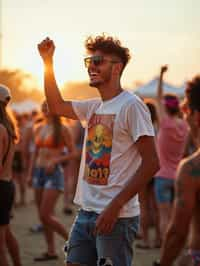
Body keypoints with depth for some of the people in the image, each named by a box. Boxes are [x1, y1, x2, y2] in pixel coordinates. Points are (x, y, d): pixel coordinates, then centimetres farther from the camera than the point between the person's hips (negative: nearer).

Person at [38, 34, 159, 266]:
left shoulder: (131, 105, -12)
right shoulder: (94, 107, 12)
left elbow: (151, 164, -16)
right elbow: (56, 106, 27)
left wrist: (115, 207, -21)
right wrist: (47, 62, 16)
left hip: (117, 217, -8)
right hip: (86, 212, 8)